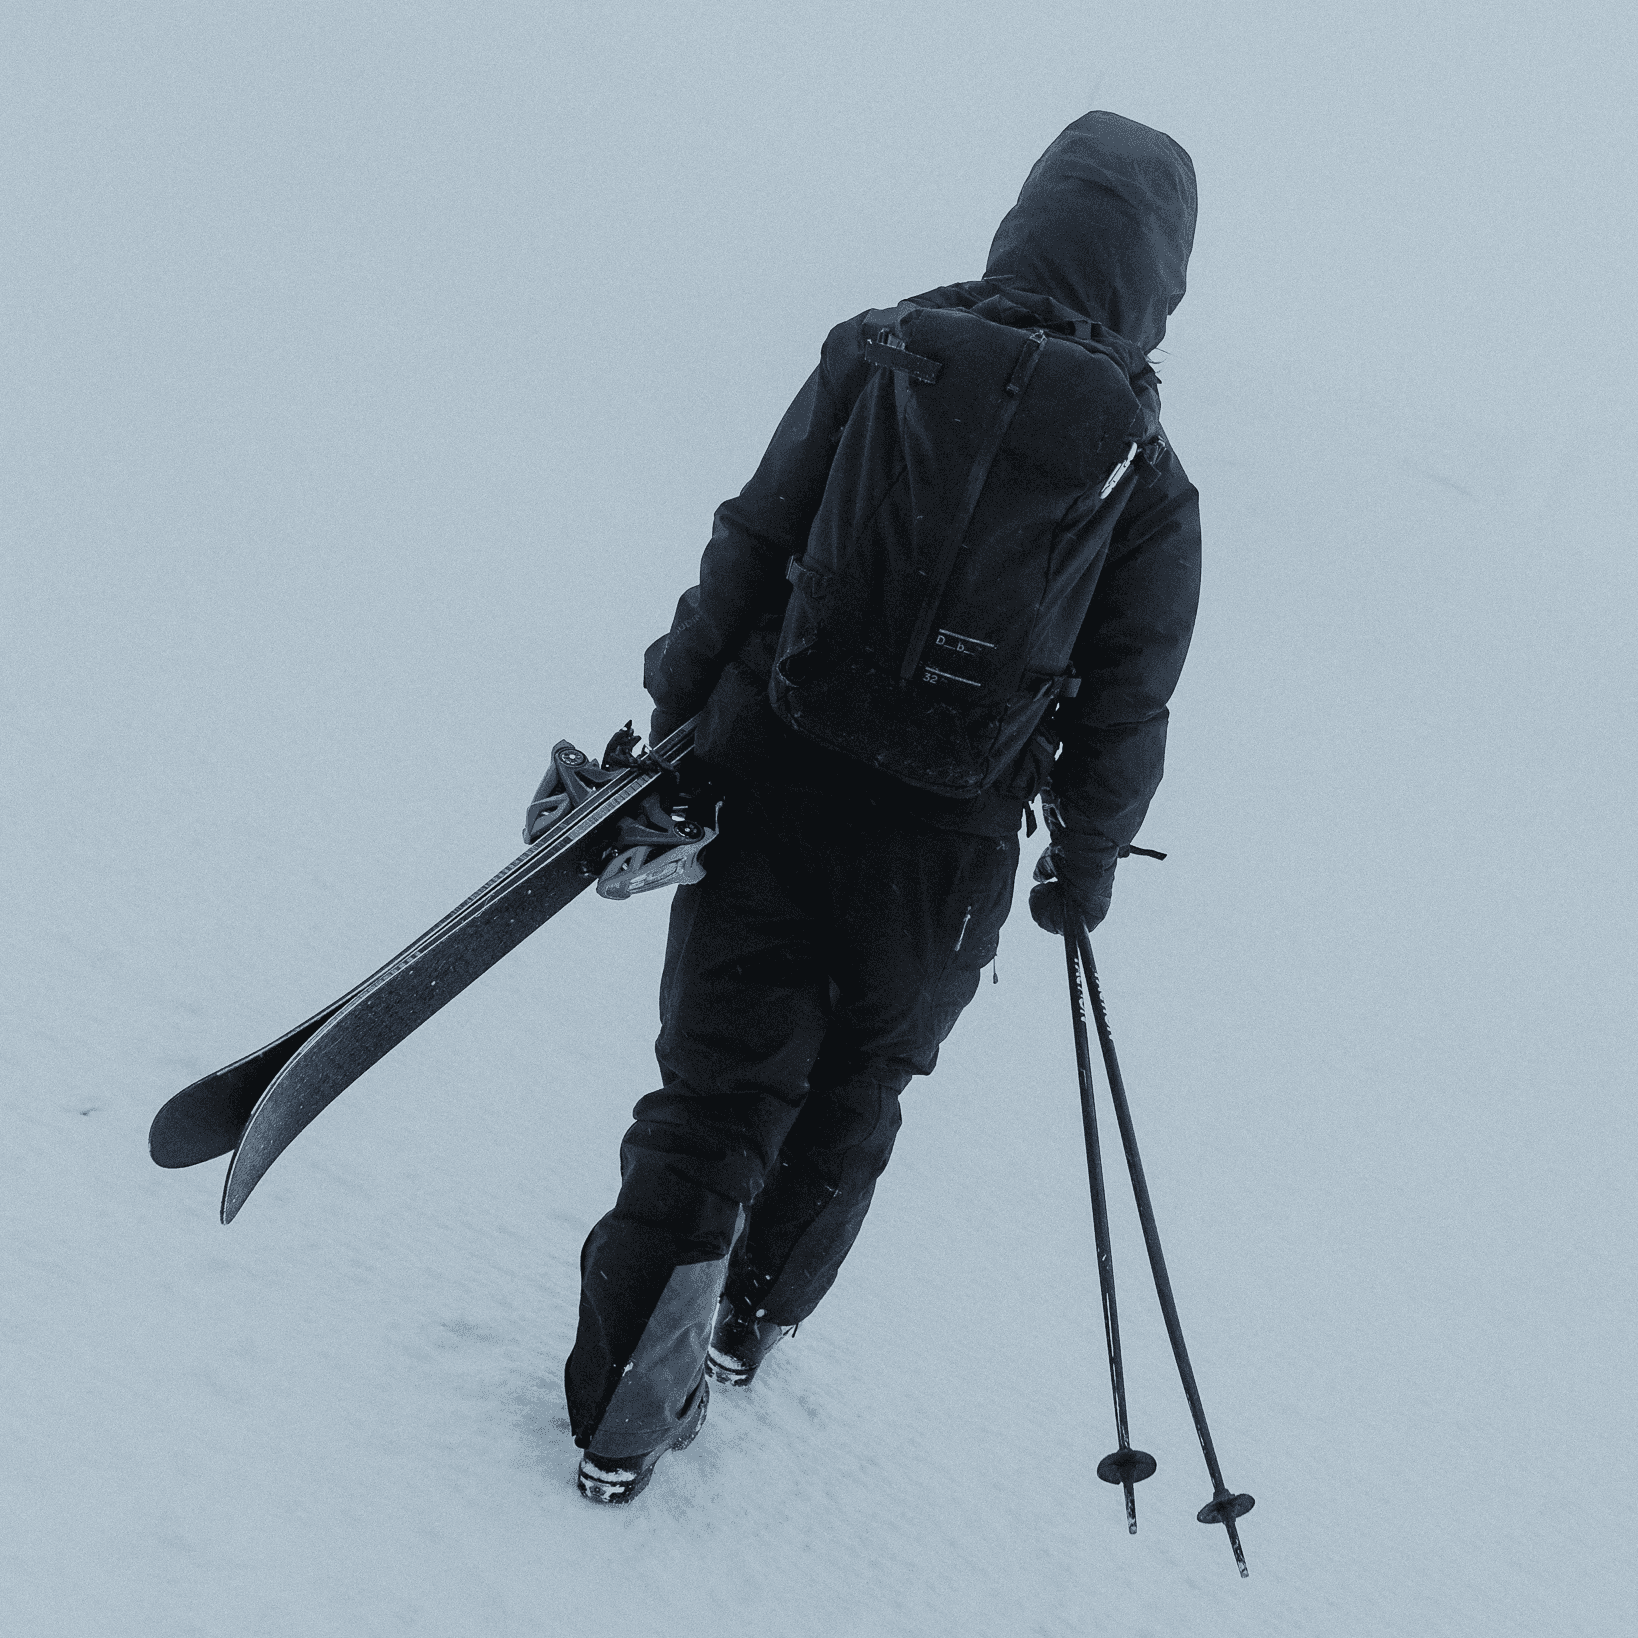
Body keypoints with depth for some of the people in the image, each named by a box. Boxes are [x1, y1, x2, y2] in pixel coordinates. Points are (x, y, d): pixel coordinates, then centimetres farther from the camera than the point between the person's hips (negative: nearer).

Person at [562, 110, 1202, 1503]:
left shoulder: (880, 353, -6)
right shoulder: (1149, 488, -8)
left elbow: (749, 549, -4)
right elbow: (1121, 721, -2)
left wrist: (677, 714, 7)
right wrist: (1086, 866, 14)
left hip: (772, 795, 0)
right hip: (945, 858, 0)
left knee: (717, 1087, 11)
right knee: (855, 1093, 24)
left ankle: (623, 1412, 13)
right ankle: (752, 1322, 43)